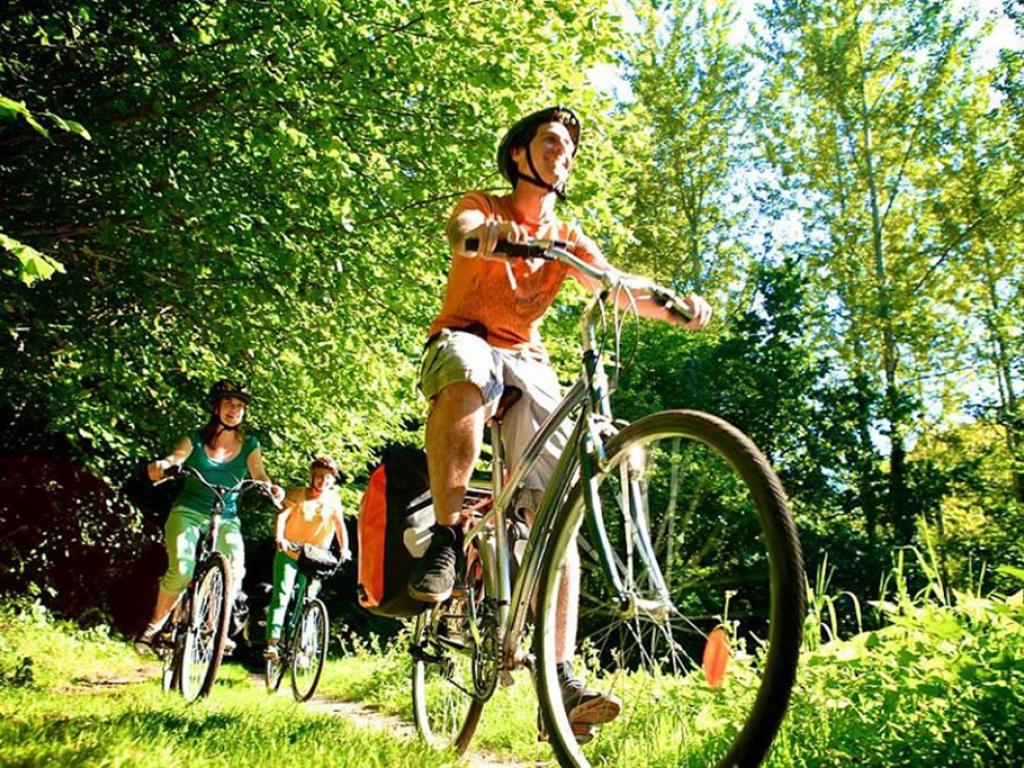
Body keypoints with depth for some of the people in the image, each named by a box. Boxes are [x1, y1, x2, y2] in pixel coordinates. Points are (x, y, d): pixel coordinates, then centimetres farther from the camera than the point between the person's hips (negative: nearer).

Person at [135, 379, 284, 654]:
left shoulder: (249, 445, 4)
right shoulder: (195, 440, 1)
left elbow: (258, 474, -10)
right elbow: (173, 460, -13)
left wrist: (272, 488, -33)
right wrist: (160, 466, -38)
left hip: (226, 517, 2)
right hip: (188, 512, -1)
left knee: (235, 569, -24)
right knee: (181, 571, -23)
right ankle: (154, 626, 1)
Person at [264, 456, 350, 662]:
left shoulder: (332, 499, -1)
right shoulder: (297, 494, -6)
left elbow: (340, 525, -7)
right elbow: (282, 515, -18)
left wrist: (344, 549, -23)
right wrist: (279, 538, -37)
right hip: (289, 553, -2)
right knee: (281, 595, -13)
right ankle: (272, 643, -13)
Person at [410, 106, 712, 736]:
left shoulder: (568, 238, 15)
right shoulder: (485, 206, 5)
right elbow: (461, 230, -20)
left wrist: (673, 303, -25)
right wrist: (485, 230, -46)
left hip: (526, 362, 3)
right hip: (464, 341, -3)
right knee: (471, 370, -43)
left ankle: (562, 679, -16)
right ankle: (446, 538, -30)